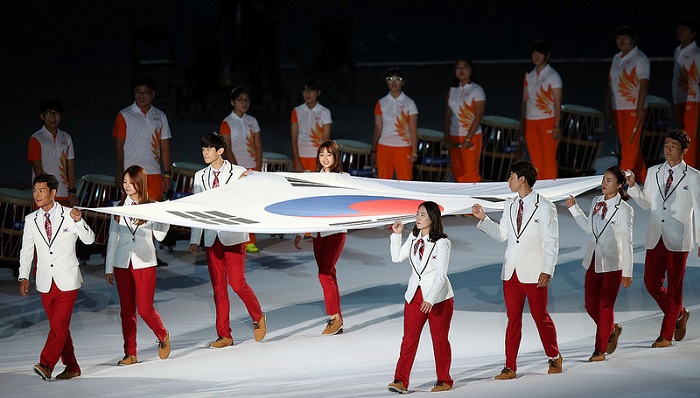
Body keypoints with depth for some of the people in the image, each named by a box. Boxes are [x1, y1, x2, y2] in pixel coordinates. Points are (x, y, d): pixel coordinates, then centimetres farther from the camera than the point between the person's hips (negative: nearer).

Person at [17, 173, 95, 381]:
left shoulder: (69, 215, -4)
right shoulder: (31, 220, 5)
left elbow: (89, 240, -8)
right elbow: (26, 250, 11)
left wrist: (78, 222, -26)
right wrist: (24, 277, 3)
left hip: (67, 281, -4)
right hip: (46, 283, 4)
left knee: (59, 325, -14)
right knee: (57, 326, 8)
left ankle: (46, 365, -17)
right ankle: (71, 368, 17)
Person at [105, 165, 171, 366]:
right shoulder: (119, 208, 9)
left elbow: (159, 235, -2)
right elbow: (113, 238, 12)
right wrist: (109, 267, 11)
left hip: (144, 263, -3)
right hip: (122, 264, 3)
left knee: (145, 309, -6)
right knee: (126, 310, 4)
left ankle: (163, 336, 21)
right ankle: (130, 353, 10)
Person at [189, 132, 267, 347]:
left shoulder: (238, 173, -2)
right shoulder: (200, 177, 10)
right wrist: (195, 240, 6)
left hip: (233, 236, -4)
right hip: (212, 238, 4)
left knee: (237, 283, -10)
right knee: (218, 287, 4)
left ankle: (258, 318, 15)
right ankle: (224, 336, 9)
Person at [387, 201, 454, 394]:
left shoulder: (441, 243, -12)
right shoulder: (413, 238, 8)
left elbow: (441, 275, -16)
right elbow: (397, 257, 10)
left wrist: (430, 299, -25)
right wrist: (396, 235, 3)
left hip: (438, 298, -5)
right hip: (414, 296, 5)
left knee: (440, 340, 6)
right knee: (409, 339, -3)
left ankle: (444, 380, 17)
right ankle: (401, 381, -7)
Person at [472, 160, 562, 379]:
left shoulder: (545, 207, -6)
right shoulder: (510, 206, 11)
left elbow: (552, 242, -7)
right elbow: (502, 234, 17)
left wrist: (547, 271, -13)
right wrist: (483, 218, 10)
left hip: (534, 273, -5)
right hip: (512, 271, 5)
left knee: (541, 317, 5)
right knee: (513, 319, 6)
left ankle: (554, 359, 24)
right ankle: (510, 367, 9)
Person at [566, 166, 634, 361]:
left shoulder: (624, 209, -11)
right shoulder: (597, 202, 7)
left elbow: (626, 242, -10)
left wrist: (627, 272, -9)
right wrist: (574, 208, 12)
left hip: (612, 263, -6)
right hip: (594, 260, 6)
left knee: (606, 306, 0)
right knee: (590, 305, 9)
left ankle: (600, 350, 8)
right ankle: (612, 330, 35)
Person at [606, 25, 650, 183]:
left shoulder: (640, 58, -7)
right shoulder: (616, 58, 15)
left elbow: (644, 84, -14)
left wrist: (640, 108, -21)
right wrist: (608, 105, 15)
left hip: (633, 109, -8)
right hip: (618, 108, 8)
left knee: (630, 144, -9)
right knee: (625, 144, 10)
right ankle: (642, 177, 18)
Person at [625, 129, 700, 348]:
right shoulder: (654, 172, 9)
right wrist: (633, 186, -1)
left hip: (678, 240, -4)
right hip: (655, 238, 4)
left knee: (674, 287, 1)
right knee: (652, 283, 5)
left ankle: (666, 334, 10)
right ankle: (678, 314, 29)